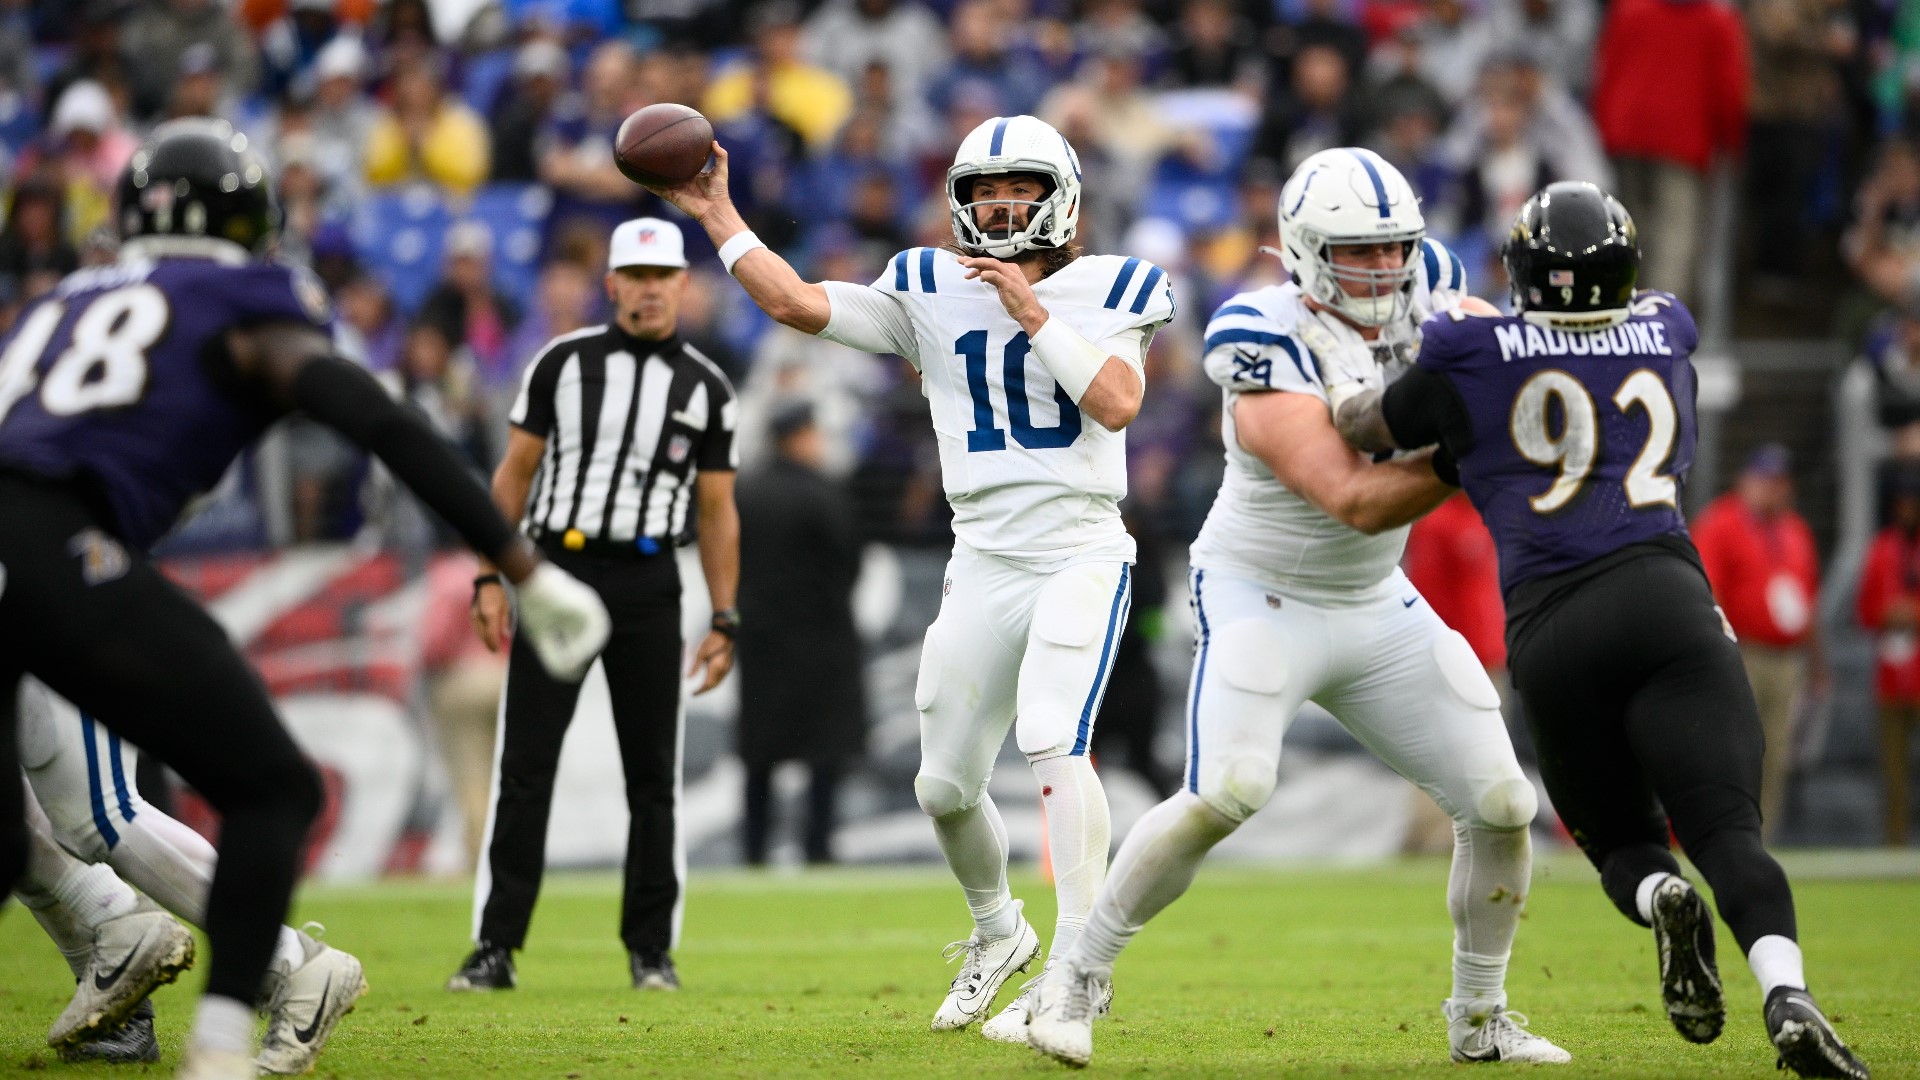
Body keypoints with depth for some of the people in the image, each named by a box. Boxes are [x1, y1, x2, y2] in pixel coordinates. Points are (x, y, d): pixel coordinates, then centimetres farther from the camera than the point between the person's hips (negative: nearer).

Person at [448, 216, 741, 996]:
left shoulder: (706, 390, 6)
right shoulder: (562, 363, 4)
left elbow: (717, 513, 9)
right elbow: (514, 473, 7)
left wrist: (724, 622, 4)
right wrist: (492, 578, -1)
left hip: (647, 587, 1)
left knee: (652, 776, 3)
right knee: (524, 768, -3)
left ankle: (651, 950, 12)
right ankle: (496, 947, -2)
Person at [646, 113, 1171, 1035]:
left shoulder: (1105, 290, 1)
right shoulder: (931, 290, 7)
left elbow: (1118, 403, -14)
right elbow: (797, 304, -2)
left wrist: (1033, 313, -14)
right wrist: (716, 213, -4)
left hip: (1082, 553, -4)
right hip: (983, 566, 4)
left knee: (1052, 740, -26)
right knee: (945, 785, 10)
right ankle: (996, 933, 38)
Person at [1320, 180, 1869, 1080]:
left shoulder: (1473, 355, 10)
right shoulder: (1667, 333, 18)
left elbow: (1362, 431, 26)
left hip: (1550, 629, 0)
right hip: (1664, 594, 0)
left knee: (1623, 844, 17)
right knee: (1727, 831, -8)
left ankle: (1662, 901, -20)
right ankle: (1787, 998, -36)